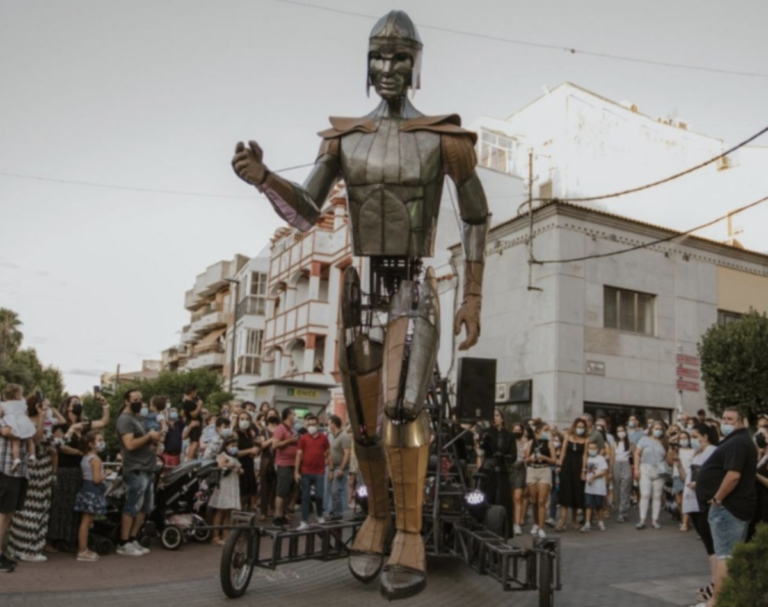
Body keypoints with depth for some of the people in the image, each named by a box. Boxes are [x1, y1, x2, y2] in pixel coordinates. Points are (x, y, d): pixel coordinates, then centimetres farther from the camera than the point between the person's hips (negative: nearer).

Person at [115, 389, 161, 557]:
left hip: (147, 469, 10)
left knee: (144, 508, 13)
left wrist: (154, 439, 5)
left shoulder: (138, 418, 19)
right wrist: (149, 436, -14)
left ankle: (133, 540, 21)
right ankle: (123, 544, 3)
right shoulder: (124, 419, -11)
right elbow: (130, 444, -23)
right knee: (132, 507, -5)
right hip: (136, 470, -10)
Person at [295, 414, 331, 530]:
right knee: (305, 497, 3)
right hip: (305, 472, 0)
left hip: (320, 472, 0)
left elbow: (328, 454, 8)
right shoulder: (303, 438, 0)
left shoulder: (323, 437, 2)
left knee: (319, 496, 1)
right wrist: (296, 472, -4)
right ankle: (305, 522, 7)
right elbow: (299, 455, 0)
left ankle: (320, 515, 28)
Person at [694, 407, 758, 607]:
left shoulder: (735, 443, -17)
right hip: (741, 504, 11)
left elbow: (733, 475, -28)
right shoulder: (744, 441, 17)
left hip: (728, 505, -11)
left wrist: (717, 498, -18)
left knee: (724, 556, -9)